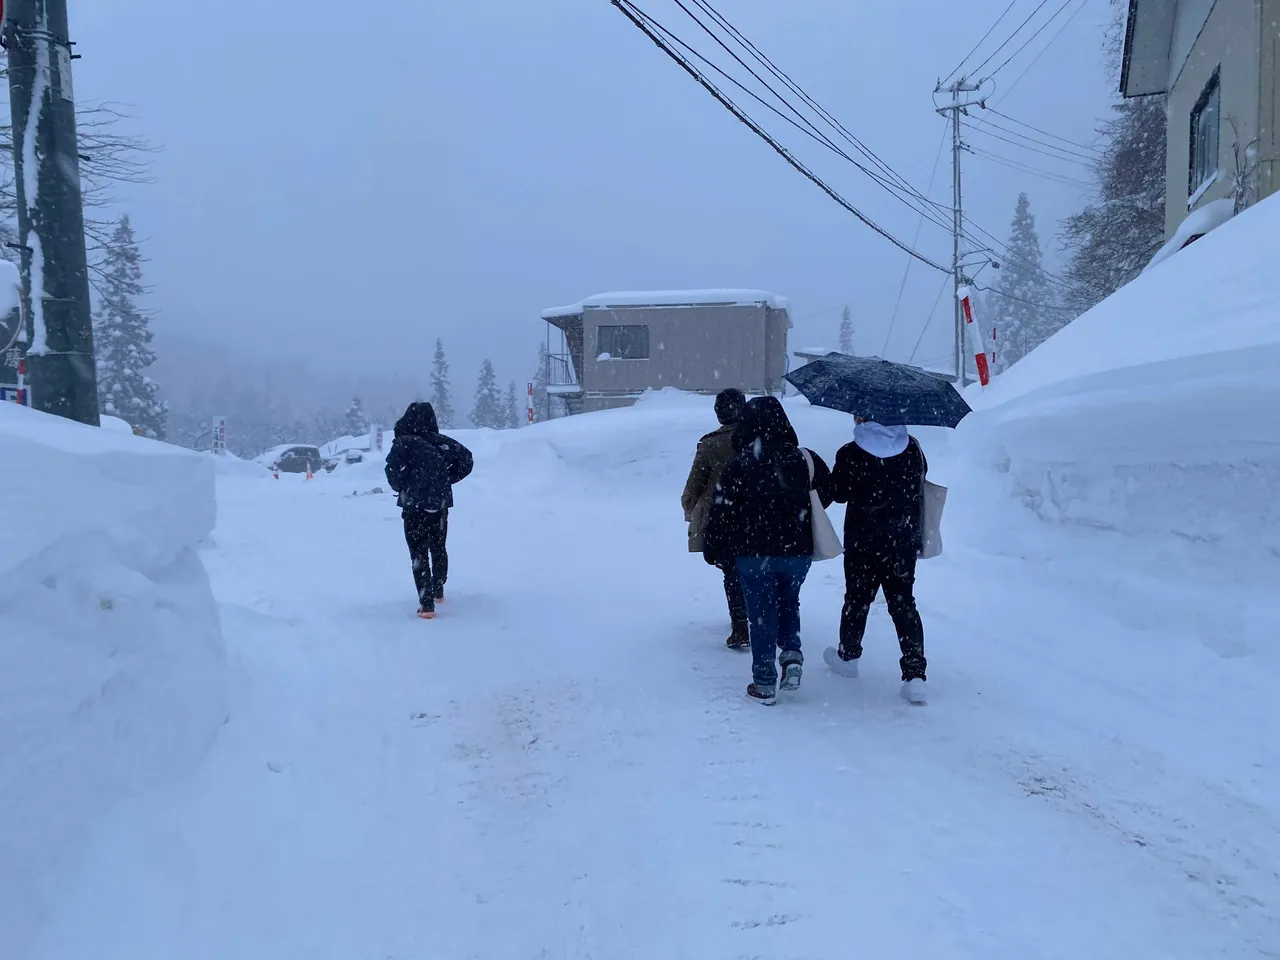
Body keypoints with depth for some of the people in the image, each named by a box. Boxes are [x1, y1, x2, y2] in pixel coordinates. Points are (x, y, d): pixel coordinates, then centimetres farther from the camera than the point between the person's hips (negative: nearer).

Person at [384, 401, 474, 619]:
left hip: (415, 506, -4)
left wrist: (400, 487, -3)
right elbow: (466, 460, -2)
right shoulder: (442, 442, -1)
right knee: (439, 549, 22)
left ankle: (427, 604, -7)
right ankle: (438, 591, 39)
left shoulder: (404, 442, -13)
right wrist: (446, 480, 8)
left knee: (419, 554, 1)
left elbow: (394, 470, -24)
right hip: (440, 505, 4)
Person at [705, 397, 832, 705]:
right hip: (799, 551, 3)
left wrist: (717, 549, 1)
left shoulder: (739, 465, -12)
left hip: (755, 554, -2)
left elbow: (723, 512, -10)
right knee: (789, 601, 25)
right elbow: (826, 495, 11)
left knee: (761, 614, 7)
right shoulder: (807, 459, -3)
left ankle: (764, 683, 11)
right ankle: (792, 653, 4)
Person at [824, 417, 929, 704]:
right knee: (904, 604, 5)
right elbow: (920, 483, 11)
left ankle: (848, 656, 35)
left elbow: (838, 493, -4)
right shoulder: (912, 448, -3)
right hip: (904, 541, 3)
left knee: (857, 599, 16)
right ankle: (915, 676, -2)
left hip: (863, 542, -3)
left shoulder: (850, 454, -15)